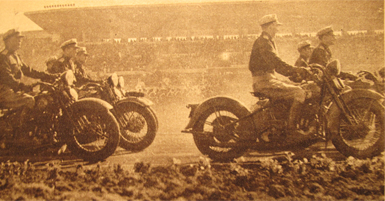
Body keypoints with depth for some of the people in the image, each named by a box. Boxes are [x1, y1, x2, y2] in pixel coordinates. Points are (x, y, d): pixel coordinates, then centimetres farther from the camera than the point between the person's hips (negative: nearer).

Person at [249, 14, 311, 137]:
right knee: (299, 93, -18)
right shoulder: (262, 42, -13)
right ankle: (291, 127, -14)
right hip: (263, 82, -10)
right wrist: (296, 70, -26)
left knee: (299, 89, 9)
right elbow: (276, 62, -25)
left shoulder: (269, 42, 21)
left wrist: (293, 73, 10)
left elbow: (276, 65, 22)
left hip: (270, 78, 10)